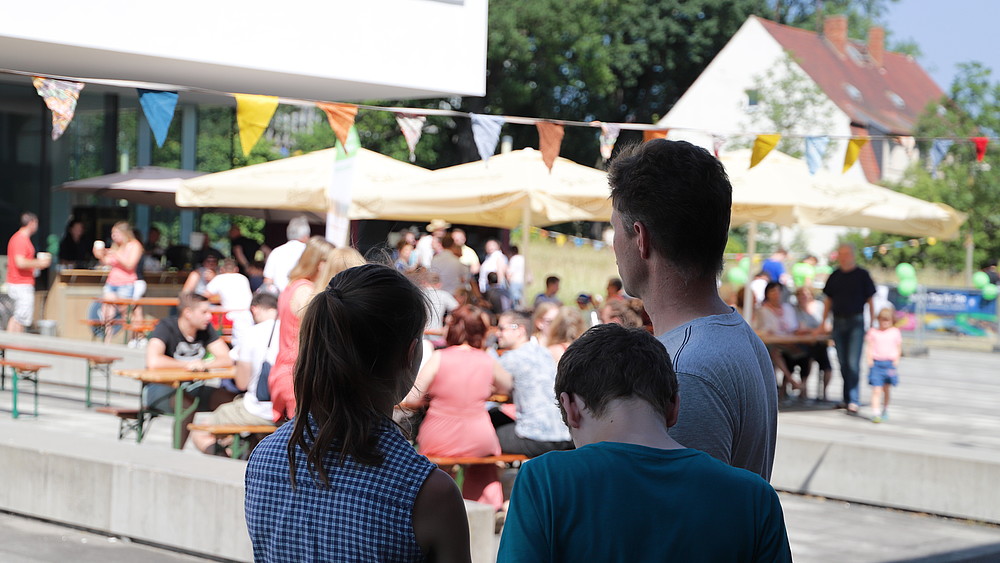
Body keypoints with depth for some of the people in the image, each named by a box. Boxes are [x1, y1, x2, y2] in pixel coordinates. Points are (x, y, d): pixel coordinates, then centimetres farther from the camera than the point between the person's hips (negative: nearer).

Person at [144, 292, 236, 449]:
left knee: (230, 399, -18)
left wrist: (204, 364, -23)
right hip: (160, 388, -6)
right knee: (187, 403, -38)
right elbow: (153, 362, -31)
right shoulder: (166, 328, -15)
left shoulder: (206, 329, 3)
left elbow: (227, 360, -3)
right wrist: (186, 365, -19)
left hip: (191, 388, 6)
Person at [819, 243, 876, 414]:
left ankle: (853, 400, -11)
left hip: (856, 323, -5)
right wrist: (823, 325, 16)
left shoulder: (862, 275, -2)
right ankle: (847, 399, 17)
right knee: (843, 363, 8)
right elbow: (829, 301, 17)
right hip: (838, 322, 5)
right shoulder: (835, 276, 10)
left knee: (853, 363, -11)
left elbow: (870, 301, 0)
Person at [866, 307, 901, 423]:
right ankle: (876, 413, -16)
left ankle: (885, 410, 32)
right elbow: (869, 347, 3)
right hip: (876, 363, -2)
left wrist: (896, 360, -2)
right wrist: (869, 360, -9)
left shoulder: (895, 332, 6)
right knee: (876, 390, -11)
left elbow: (898, 348, 9)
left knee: (886, 389, 14)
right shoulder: (873, 332, 3)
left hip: (889, 363, 2)